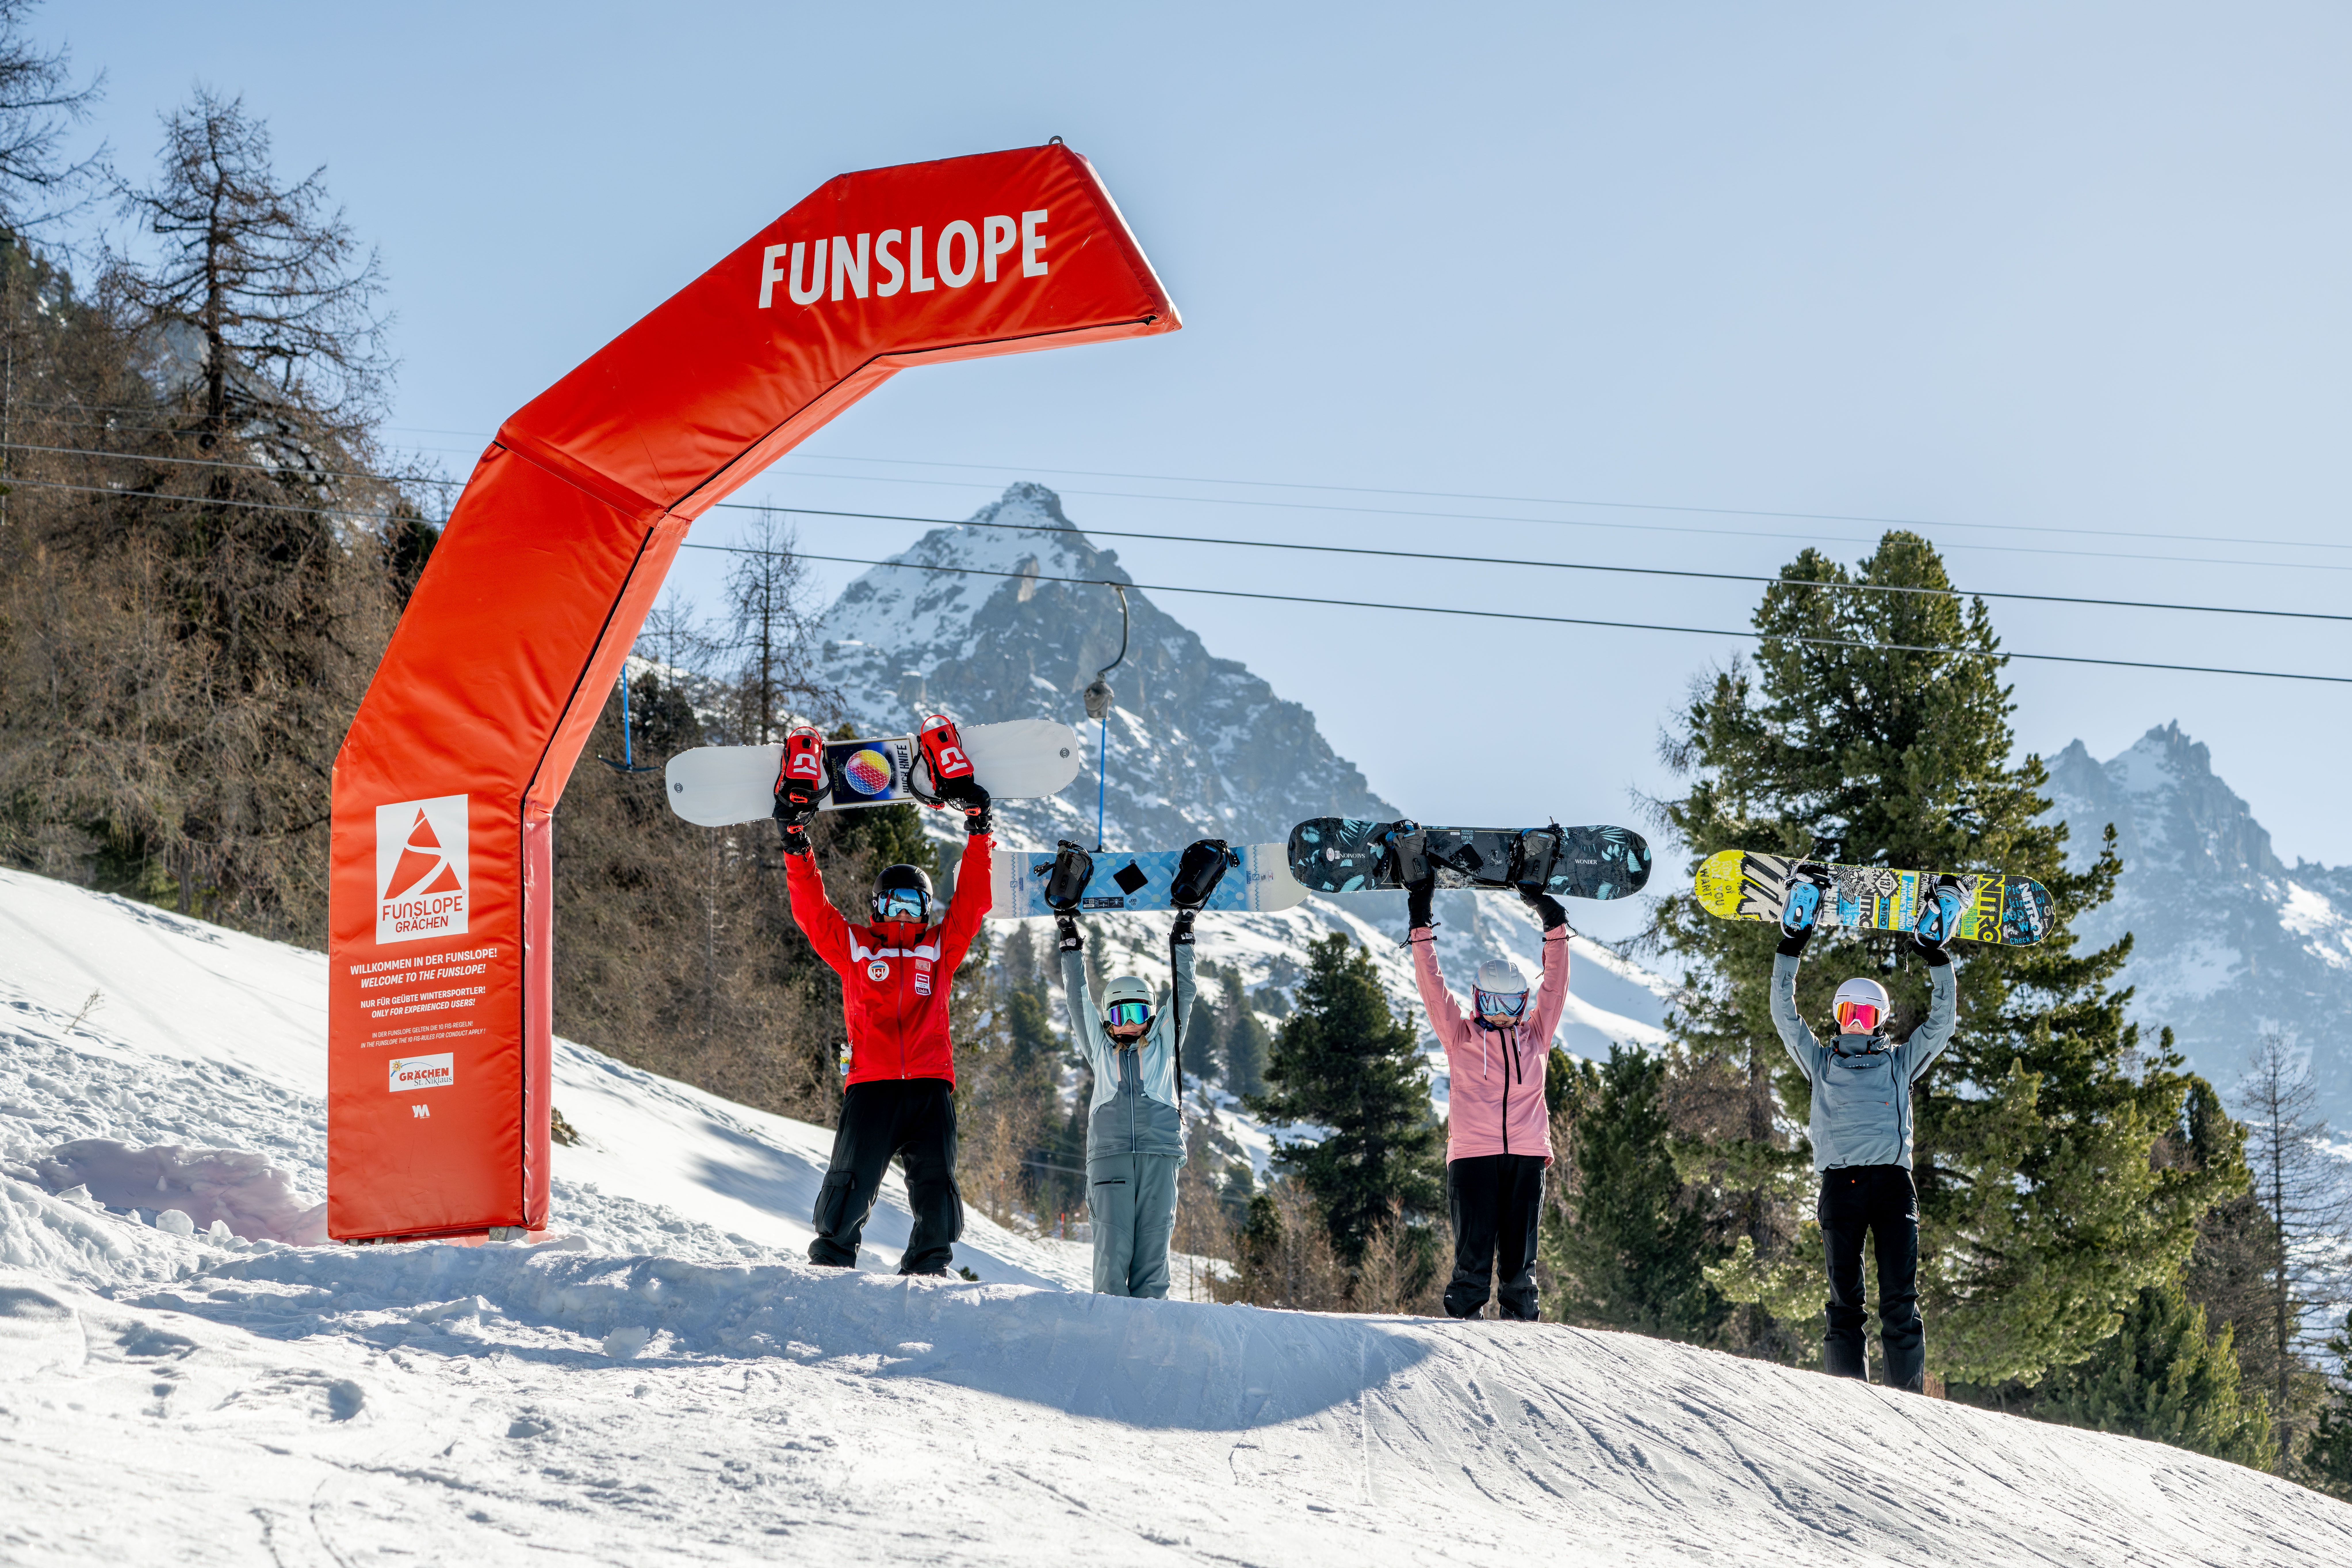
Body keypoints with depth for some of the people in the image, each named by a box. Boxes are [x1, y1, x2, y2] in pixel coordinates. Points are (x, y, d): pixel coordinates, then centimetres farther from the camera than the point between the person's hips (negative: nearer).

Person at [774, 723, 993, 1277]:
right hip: (871, 1085, -1)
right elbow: (811, 909, 9)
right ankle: (831, 1264, 2)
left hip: (930, 1085, 1)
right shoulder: (853, 948, 14)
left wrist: (978, 831, 14)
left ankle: (927, 1274, 1)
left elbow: (971, 902, 17)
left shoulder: (939, 951, 18)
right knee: (851, 1184, -9)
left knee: (936, 1190, -6)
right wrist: (796, 842, 2)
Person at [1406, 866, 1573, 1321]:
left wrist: (1555, 929, 7)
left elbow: (1555, 986, 14)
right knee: (1474, 1254, -9)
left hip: (1527, 1155, 2)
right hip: (1473, 1152, -2)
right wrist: (1421, 929, -3)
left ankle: (1522, 1323, 6)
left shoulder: (1534, 1035, 16)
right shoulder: (1461, 1035, 10)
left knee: (1520, 1255, 1)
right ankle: (1463, 1317, -1)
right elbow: (1433, 987, 3)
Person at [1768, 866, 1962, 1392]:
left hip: (1893, 1182, 0)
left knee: (1900, 1300, -8)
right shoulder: (1822, 1063, 20)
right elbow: (1784, 1013, 14)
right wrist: (1793, 942, 6)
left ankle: (1908, 1402, -11)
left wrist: (1935, 954, 8)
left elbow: (1942, 1020, 15)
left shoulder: (1901, 1063, 20)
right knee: (1845, 1298, -5)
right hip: (1841, 1184, 0)